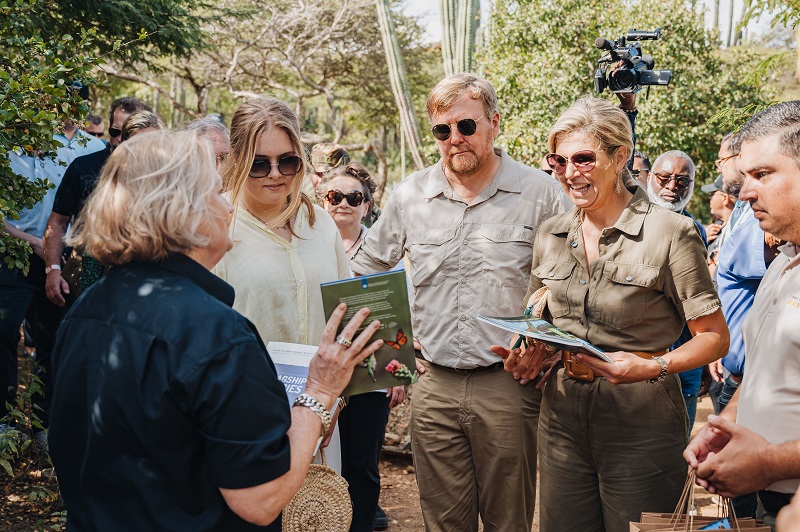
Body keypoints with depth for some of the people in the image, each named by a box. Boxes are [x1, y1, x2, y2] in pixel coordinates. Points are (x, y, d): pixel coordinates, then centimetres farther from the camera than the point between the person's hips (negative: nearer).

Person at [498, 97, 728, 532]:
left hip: (640, 424, -4)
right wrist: (530, 354, -2)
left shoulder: (669, 233, -10)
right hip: (562, 418, 5)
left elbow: (714, 337, -8)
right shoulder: (550, 234, 7)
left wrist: (653, 367, -23)